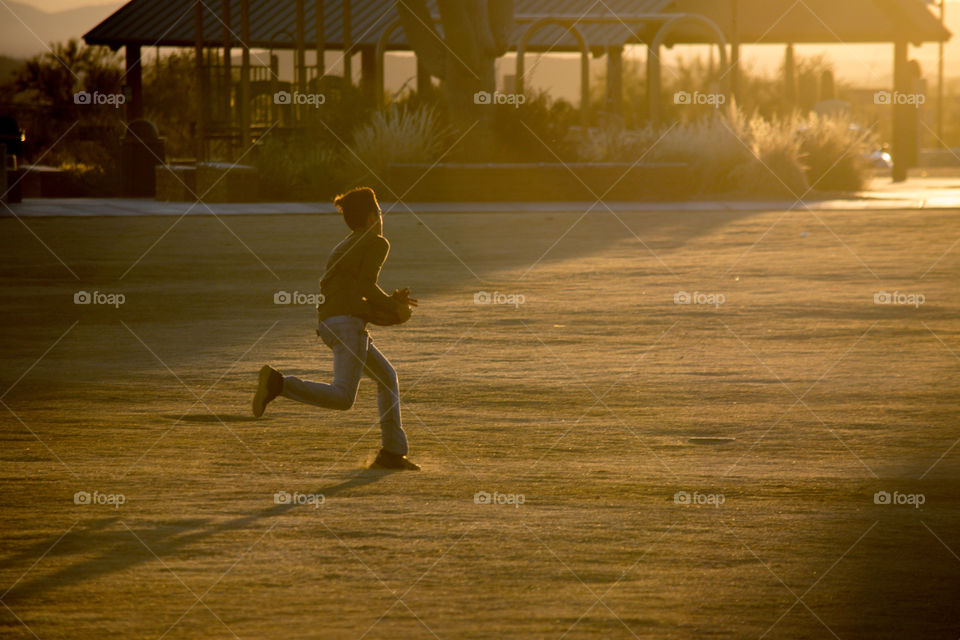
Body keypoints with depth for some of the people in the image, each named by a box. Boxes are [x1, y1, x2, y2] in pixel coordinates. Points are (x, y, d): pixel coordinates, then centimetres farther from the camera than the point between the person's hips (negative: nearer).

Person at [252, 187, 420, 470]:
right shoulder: (377, 243, 2)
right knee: (342, 398, -19)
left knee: (387, 377, 21)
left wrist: (390, 303, 26)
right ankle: (277, 383, -32)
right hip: (348, 322, -9)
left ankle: (392, 451, 17)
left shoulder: (343, 248, 28)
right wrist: (394, 308, 4)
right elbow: (366, 286, -10)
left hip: (329, 322, 9)